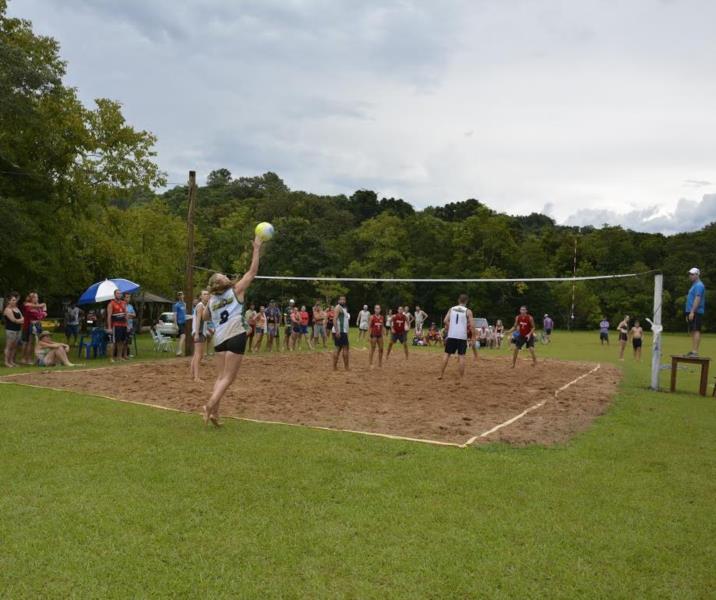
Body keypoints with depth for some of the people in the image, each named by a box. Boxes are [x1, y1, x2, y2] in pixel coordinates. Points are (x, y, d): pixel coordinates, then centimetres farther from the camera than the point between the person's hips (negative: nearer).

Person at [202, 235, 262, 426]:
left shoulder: (212, 300, 14)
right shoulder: (236, 290, 0)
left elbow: (206, 316, 33)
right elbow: (252, 271, 2)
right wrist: (257, 249, 6)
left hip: (220, 339, 6)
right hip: (235, 337, -6)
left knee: (221, 377, 10)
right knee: (228, 378, -6)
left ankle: (214, 412, 3)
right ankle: (210, 405, -21)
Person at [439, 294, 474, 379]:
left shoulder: (451, 309, 7)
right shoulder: (468, 311, -1)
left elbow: (445, 320, 0)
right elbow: (471, 325, -8)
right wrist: (468, 330, 8)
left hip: (451, 335, 3)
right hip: (462, 336, -2)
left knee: (447, 354, 10)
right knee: (461, 356, 2)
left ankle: (441, 375, 12)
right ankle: (461, 377, 3)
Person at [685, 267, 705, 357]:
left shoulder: (699, 285, -10)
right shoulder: (694, 285, 21)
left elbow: (697, 299, -20)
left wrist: (692, 312, -25)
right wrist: (688, 313, 23)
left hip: (696, 312, -10)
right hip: (691, 312, 10)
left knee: (696, 331, -12)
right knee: (692, 331, 10)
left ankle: (695, 352, -16)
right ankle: (693, 351, 13)